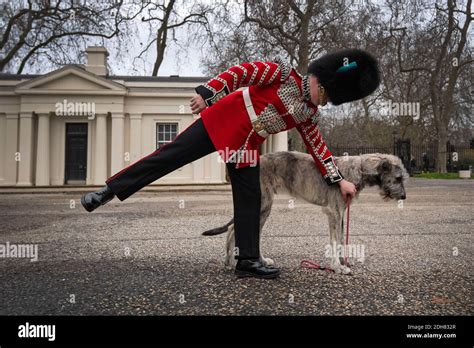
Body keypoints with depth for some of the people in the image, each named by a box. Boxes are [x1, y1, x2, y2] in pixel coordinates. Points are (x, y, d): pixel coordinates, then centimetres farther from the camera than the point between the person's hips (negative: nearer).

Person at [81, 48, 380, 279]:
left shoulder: (309, 116, 8)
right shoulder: (285, 74, -9)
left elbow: (319, 149, 13)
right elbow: (244, 72, -14)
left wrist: (339, 180, 11)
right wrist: (208, 92, -24)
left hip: (245, 145, 6)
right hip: (220, 122, -6)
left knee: (250, 199, 0)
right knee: (172, 155, -9)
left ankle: (248, 260, 7)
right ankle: (110, 190, 1)